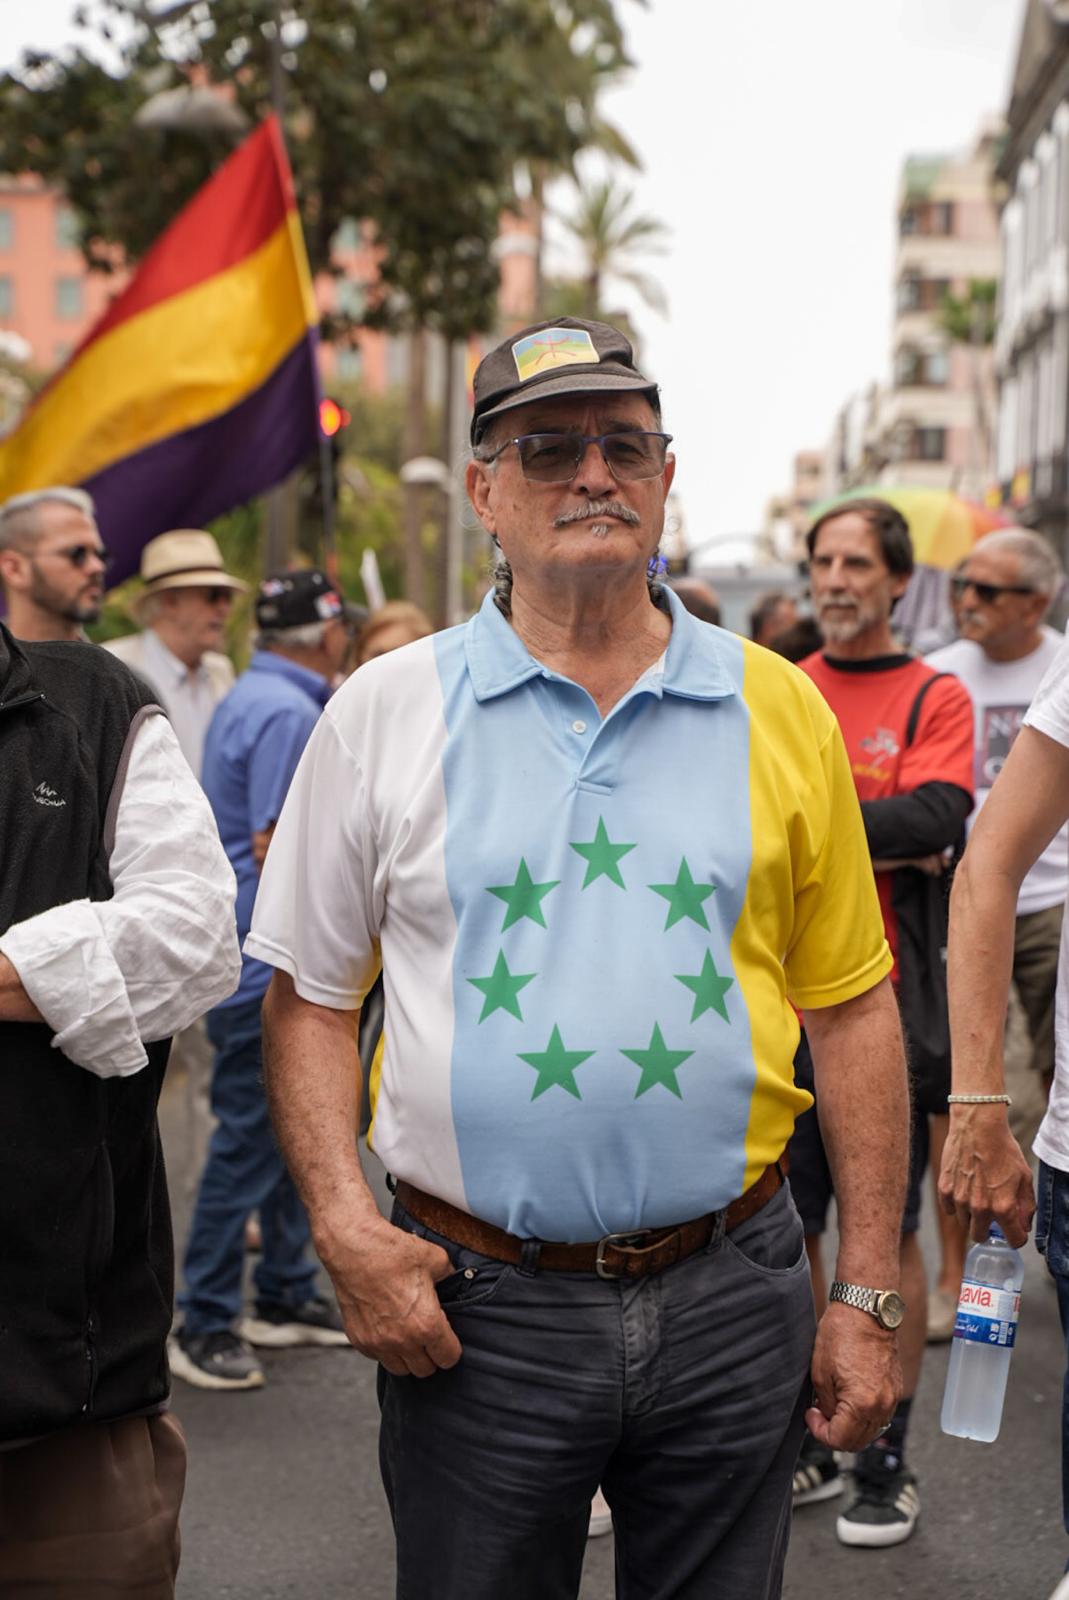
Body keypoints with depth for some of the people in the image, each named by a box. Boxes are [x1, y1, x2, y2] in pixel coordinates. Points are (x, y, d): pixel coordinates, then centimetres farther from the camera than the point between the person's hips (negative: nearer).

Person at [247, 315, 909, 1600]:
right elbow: (308, 996, 4)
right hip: (475, 1306, -1)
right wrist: (343, 1226, -10)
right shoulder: (384, 711, 1)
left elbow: (849, 1005, 4)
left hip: (730, 1299, 1)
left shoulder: (776, 709, 3)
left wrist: (868, 1294, 2)